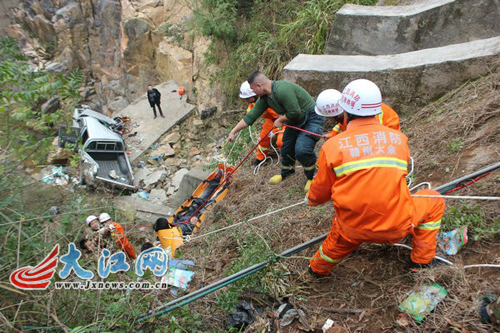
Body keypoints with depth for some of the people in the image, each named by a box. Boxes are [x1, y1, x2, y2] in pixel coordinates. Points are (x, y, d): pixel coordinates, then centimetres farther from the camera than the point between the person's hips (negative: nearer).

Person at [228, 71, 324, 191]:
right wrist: (233, 131, 10)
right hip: (295, 121, 9)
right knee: (286, 147, 12)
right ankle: (286, 173, 41)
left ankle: (312, 177, 3)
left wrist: (280, 120, -12)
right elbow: (251, 116, 7)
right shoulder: (265, 98, 1)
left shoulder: (282, 90, -30)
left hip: (311, 119, -9)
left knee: (301, 150, -24)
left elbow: (295, 113, -30)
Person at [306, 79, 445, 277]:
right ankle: (422, 260, 30)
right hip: (397, 227, 0)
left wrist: (311, 199, 26)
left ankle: (318, 268, 58)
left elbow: (320, 193, 1)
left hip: (354, 230, 1)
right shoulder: (399, 138, 0)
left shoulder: (332, 146, -8)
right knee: (435, 202, 26)